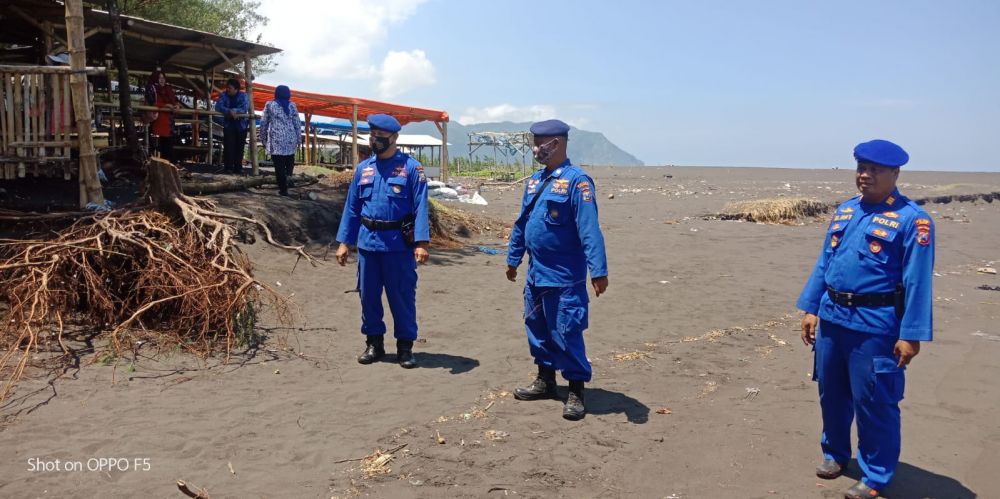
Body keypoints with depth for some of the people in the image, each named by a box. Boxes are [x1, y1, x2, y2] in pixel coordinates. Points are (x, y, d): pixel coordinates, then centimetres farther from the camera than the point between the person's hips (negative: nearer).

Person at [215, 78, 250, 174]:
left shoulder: (243, 96, -5)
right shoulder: (224, 95, -2)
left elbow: (244, 109, -19)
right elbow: (218, 106, -16)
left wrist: (234, 110, -29)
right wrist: (229, 111, -31)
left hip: (241, 125, 0)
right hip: (228, 124, 0)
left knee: (239, 148, 4)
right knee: (228, 146, -10)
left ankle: (238, 168, 11)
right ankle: (228, 167, -7)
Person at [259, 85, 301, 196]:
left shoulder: (269, 105, 2)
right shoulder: (292, 106, 3)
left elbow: (263, 123, 4)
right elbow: (297, 124, 3)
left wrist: (263, 139, 13)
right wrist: (299, 139, 10)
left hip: (275, 139, -1)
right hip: (290, 138, 1)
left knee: (279, 164, 2)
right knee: (290, 159, 22)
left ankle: (283, 189, 2)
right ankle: (288, 174, -6)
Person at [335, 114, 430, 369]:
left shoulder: (411, 168, -4)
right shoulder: (363, 168, 10)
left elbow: (421, 207, -8)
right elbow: (352, 207, 12)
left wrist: (421, 242, -17)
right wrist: (344, 242, 9)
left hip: (399, 245, -4)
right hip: (367, 242, 5)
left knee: (402, 297, 3)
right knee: (369, 295, 11)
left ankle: (405, 346, 16)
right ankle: (374, 342, 25)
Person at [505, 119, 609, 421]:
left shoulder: (576, 181, -14)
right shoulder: (535, 181, 11)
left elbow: (589, 228, -21)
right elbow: (521, 224, 19)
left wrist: (598, 270, -25)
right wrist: (513, 259, 23)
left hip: (565, 277, -8)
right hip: (536, 273, 8)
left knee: (567, 332, -3)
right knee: (537, 328, 16)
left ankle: (576, 393, 11)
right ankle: (545, 381, 32)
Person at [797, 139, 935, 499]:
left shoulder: (912, 219, -9)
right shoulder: (844, 212, 10)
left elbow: (918, 281, -12)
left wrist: (911, 335, -14)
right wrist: (811, 308, 11)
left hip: (874, 327, -6)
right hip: (831, 318, 6)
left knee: (873, 402, 3)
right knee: (831, 393, 18)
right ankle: (835, 453, 38)